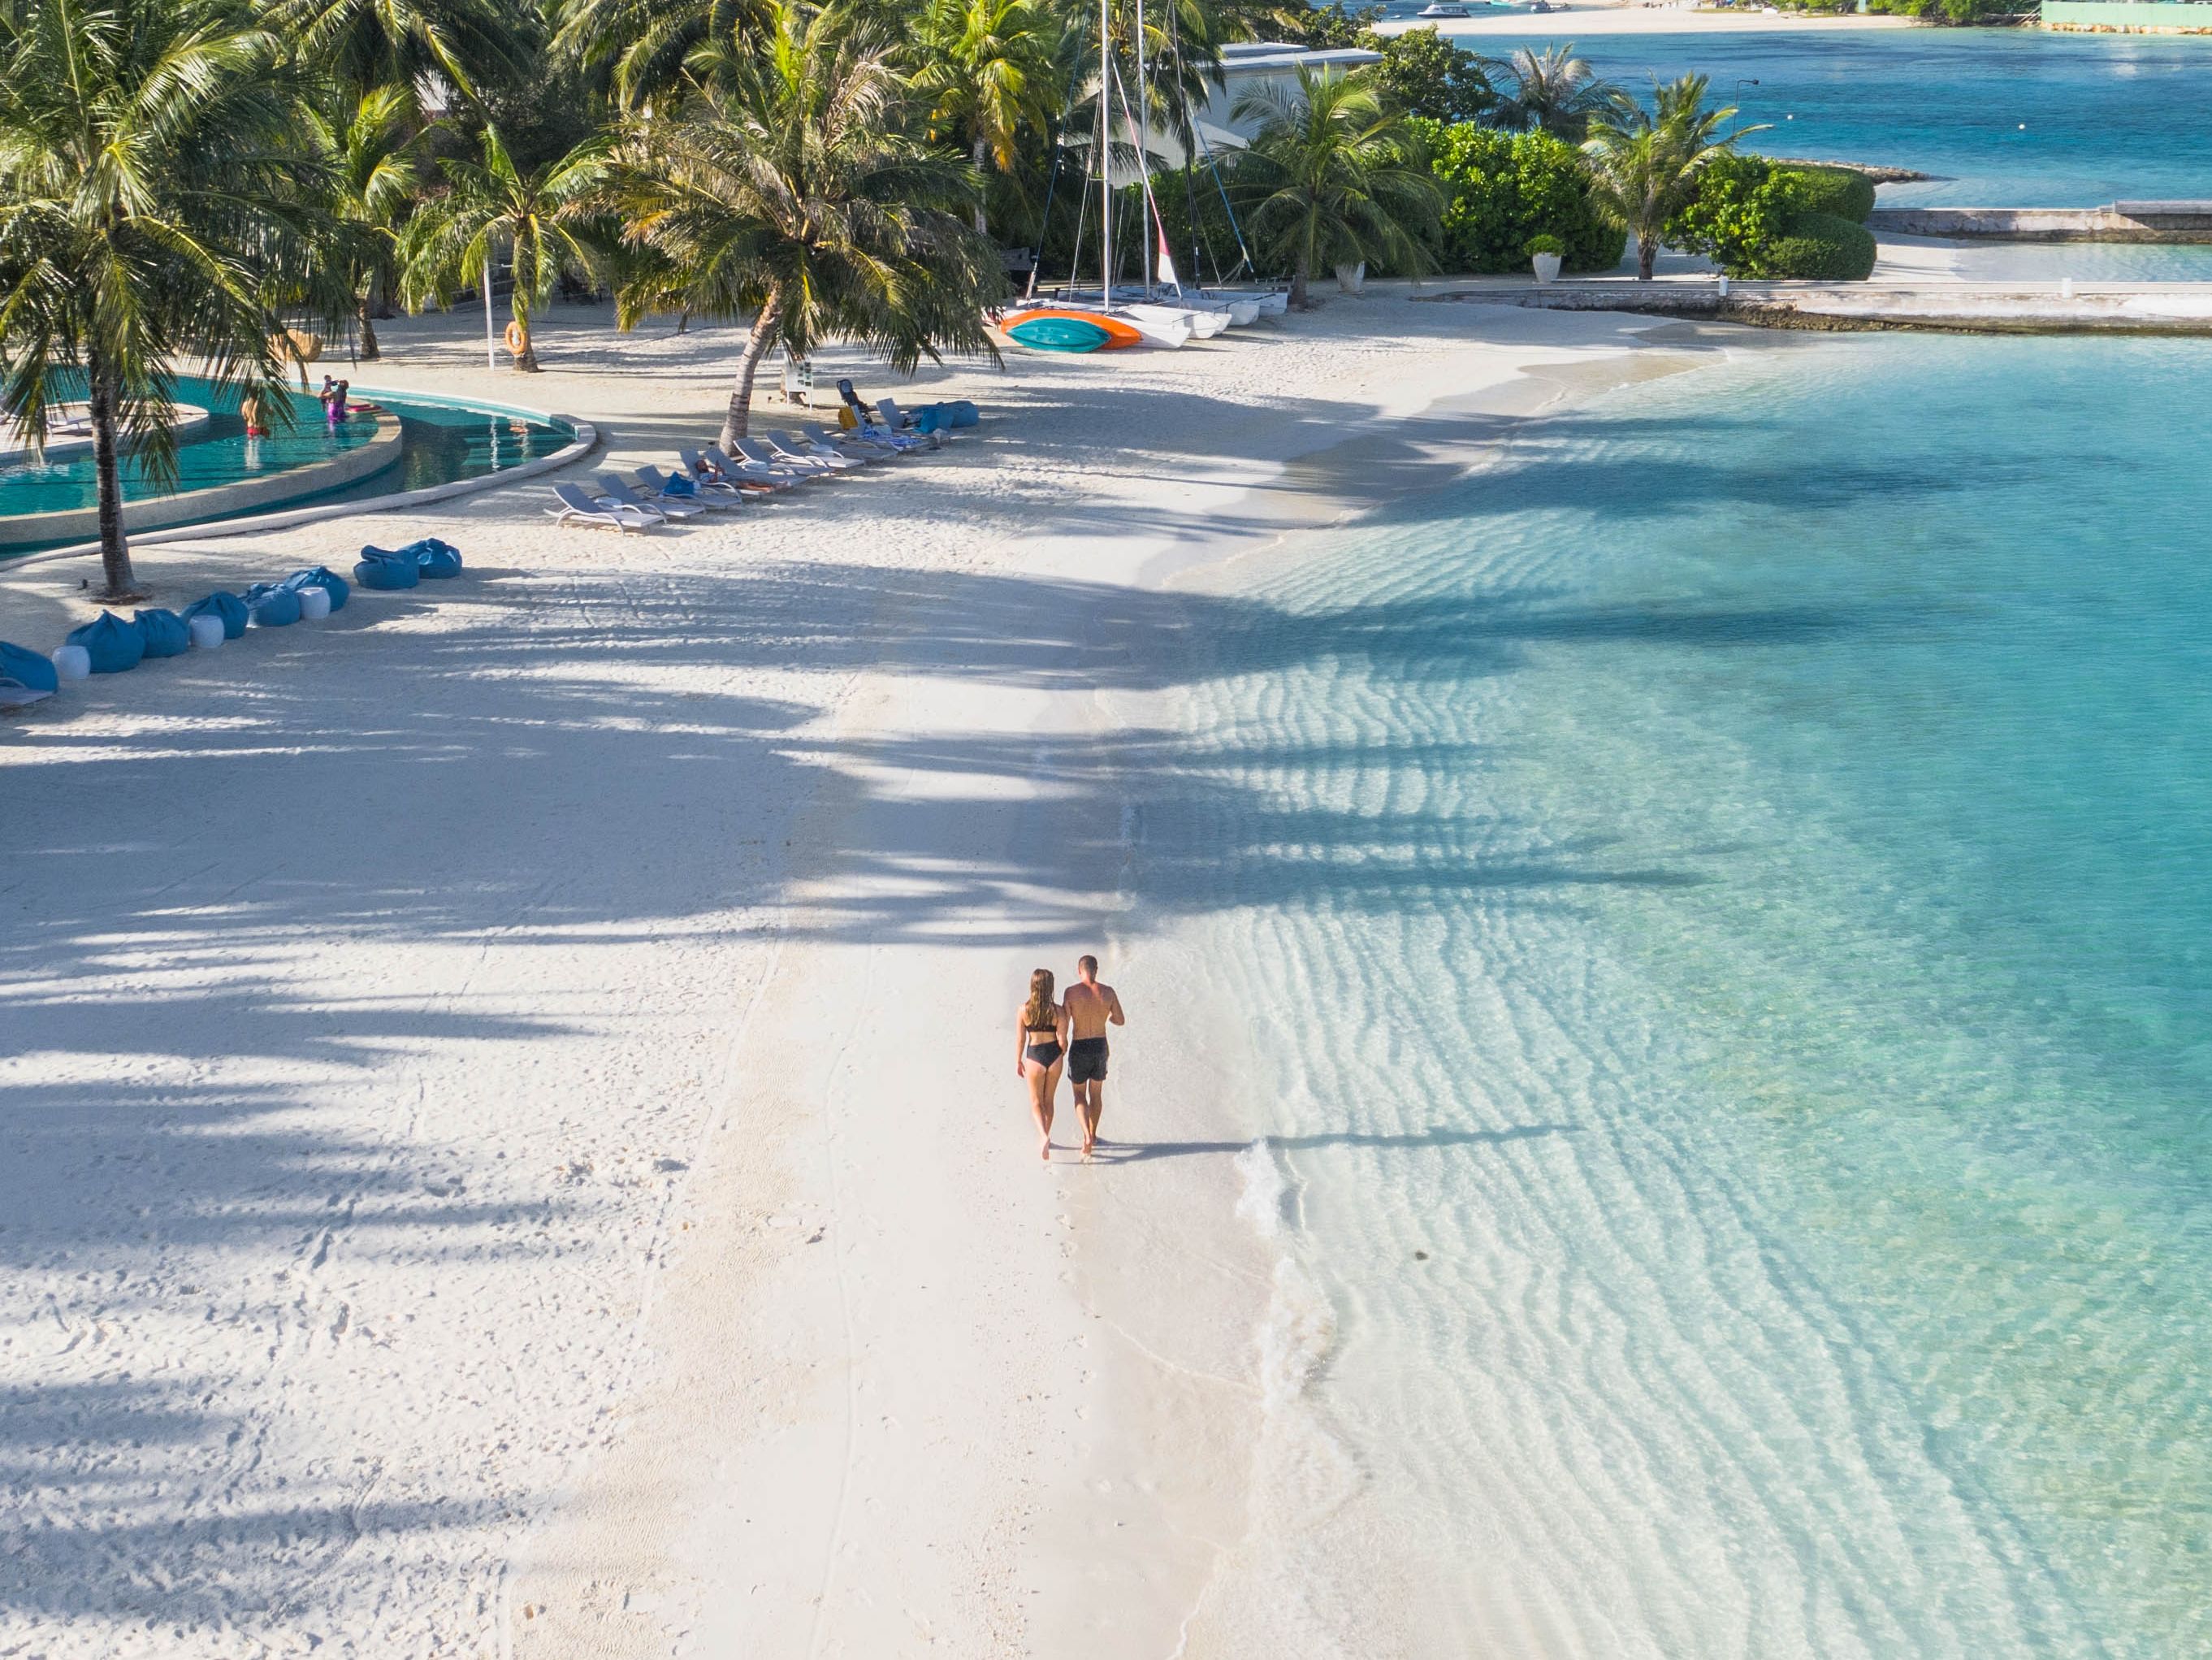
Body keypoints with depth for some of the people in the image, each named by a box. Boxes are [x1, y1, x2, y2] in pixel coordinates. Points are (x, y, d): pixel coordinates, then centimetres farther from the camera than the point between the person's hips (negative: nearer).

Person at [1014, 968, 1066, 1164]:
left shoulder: (1023, 1010, -11)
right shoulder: (1058, 1011, -12)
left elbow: (1020, 1039, -6)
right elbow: (1062, 1039, -10)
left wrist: (1018, 1062, 7)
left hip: (1034, 1056, -1)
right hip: (1054, 1055, 1)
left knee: (1036, 1102, 10)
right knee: (1048, 1100, 19)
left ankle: (1044, 1136, -14)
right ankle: (1045, 1138, 29)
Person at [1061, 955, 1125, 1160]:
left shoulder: (1072, 992, -15)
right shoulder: (1108, 992, -7)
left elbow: (1064, 1022, -13)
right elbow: (1121, 1021, 1)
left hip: (1079, 1049, -2)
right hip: (1100, 1047, 2)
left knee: (1079, 1094, 13)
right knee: (1096, 1093, 22)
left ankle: (1087, 1136, -6)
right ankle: (1093, 1135, 33)